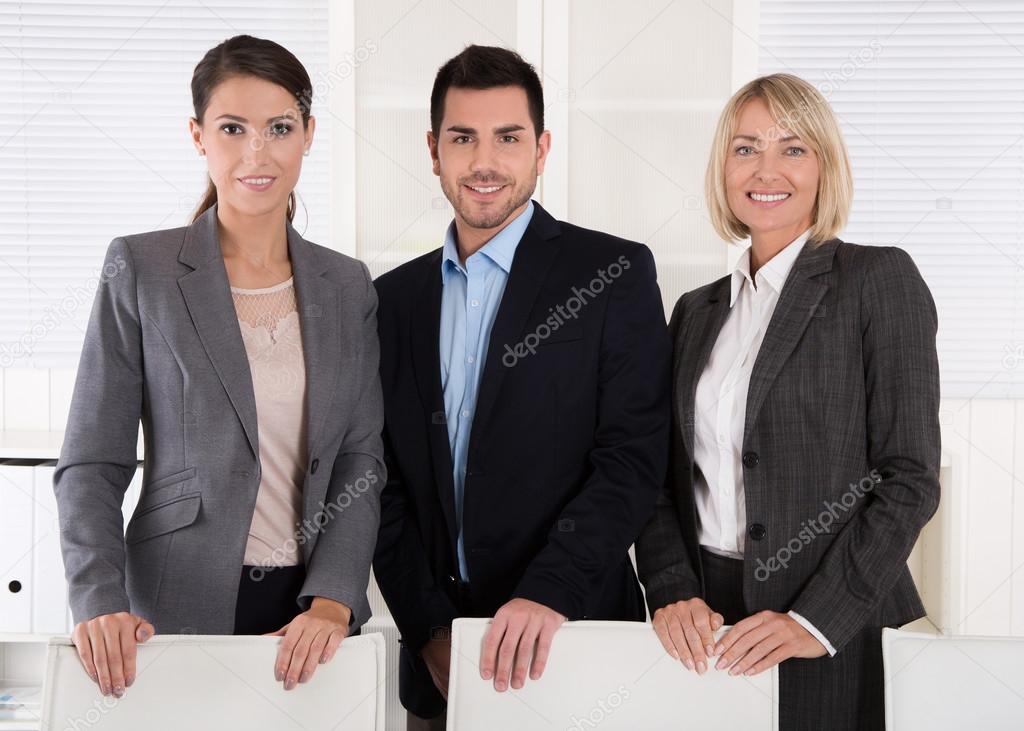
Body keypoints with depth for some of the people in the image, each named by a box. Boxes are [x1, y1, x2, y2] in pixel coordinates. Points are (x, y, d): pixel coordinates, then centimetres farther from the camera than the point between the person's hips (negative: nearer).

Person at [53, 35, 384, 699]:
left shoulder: (348, 287, 6)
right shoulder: (141, 270, -2)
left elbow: (361, 462, 2)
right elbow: (92, 464, -4)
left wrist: (333, 602, -11)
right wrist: (101, 603, -16)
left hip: (313, 609, 3)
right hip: (179, 610, -2)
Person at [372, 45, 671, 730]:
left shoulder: (615, 273, -5)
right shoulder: (395, 298, 6)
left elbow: (632, 459, -12)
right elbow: (385, 484, 5)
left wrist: (550, 592, -22)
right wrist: (429, 631, -4)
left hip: (570, 641, -3)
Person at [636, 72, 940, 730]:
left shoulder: (880, 278, -4)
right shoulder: (696, 311, 11)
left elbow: (909, 478, -10)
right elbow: (668, 475, 9)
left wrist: (816, 620, -16)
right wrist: (671, 592, -7)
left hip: (834, 633, -4)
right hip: (704, 629, 4)